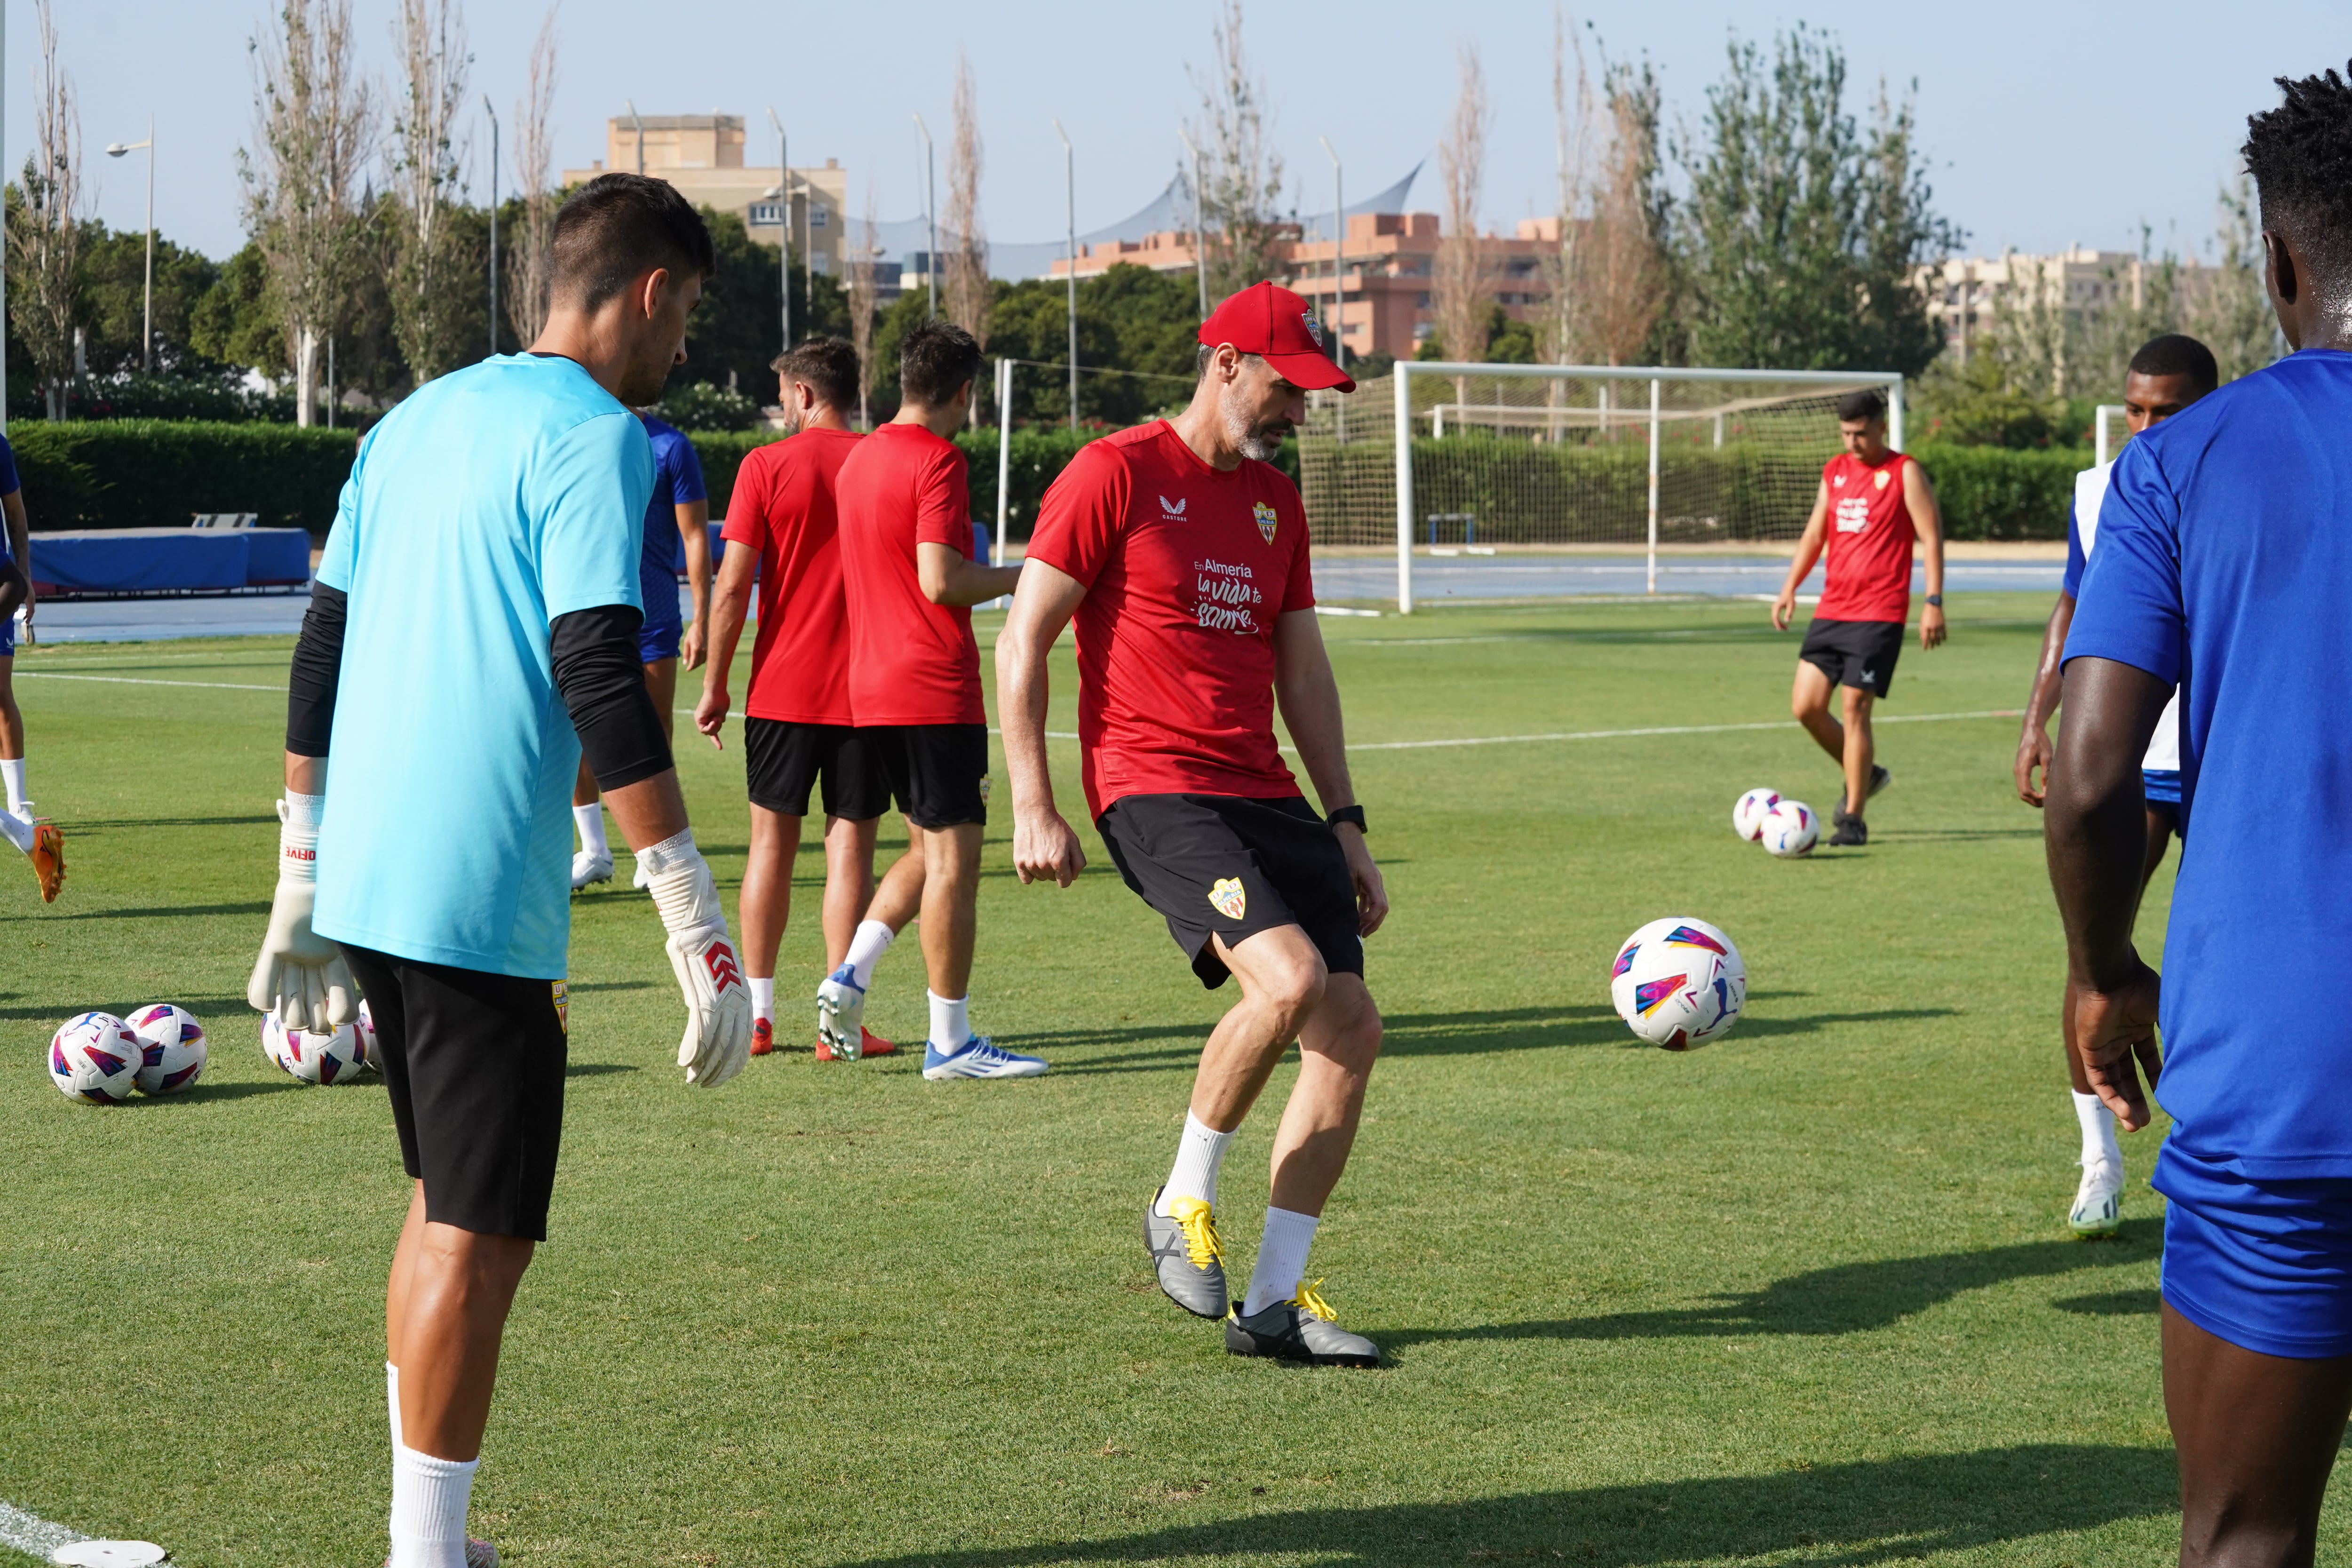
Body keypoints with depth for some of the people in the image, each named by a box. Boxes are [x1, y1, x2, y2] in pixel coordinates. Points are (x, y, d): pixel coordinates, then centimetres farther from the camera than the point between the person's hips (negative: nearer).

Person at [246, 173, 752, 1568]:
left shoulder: (416, 421, 16)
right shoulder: (595, 438, -9)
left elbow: (321, 656, 18)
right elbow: (600, 683, -18)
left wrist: (302, 887, 23)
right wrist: (698, 927, -17)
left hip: (365, 882, 8)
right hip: (481, 903, -8)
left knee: (444, 1201, 19)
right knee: (480, 1235, -3)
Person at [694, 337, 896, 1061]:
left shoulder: (767, 466, -4)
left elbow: (732, 585, -6)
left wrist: (714, 686, 2)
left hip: (782, 688, 0)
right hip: (866, 691, 0)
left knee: (771, 844, 9)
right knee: (849, 845, 2)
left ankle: (757, 1014, 11)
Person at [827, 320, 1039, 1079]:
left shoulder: (858, 459, 13)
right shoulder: (937, 460, -13)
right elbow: (942, 581, -19)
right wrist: (1021, 576, -5)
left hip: (872, 687, 9)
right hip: (934, 689, -9)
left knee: (930, 849, 18)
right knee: (953, 855, -3)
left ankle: (849, 976, 4)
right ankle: (950, 1042, -1)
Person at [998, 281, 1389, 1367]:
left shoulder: (1276, 502, 17)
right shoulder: (1115, 474, -5)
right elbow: (1021, 643, -5)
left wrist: (1345, 825, 17)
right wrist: (1033, 808, -10)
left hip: (1265, 793, 8)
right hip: (1153, 790, -8)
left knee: (1352, 1023, -4)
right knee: (1290, 977, -27)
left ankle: (1274, 1300, 5)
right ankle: (1181, 1205, -5)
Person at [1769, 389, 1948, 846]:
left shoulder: (1905, 473, -4)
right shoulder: (1835, 472, 14)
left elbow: (1931, 538, -7)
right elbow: (1814, 535, 20)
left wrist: (1934, 602, -15)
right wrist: (1790, 587, 8)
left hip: (1879, 615, -6)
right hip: (1831, 610, 7)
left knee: (1855, 708, -10)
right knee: (1805, 705, 0)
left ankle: (1853, 818, -3)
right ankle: (1864, 776, 23)